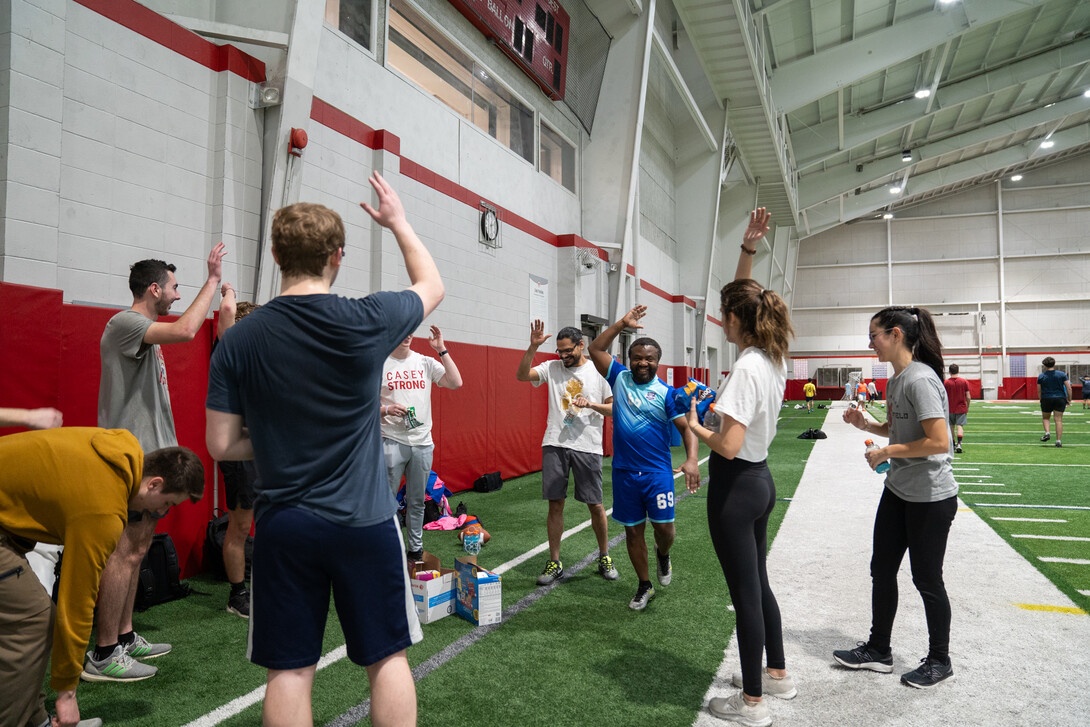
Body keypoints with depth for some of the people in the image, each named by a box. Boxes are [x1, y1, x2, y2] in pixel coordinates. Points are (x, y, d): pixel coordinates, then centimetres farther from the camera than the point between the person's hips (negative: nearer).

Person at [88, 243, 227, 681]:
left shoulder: (143, 329, 17)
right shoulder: (124, 323, -13)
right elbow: (185, 331, -29)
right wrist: (212, 281, -22)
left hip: (149, 451, 10)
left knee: (137, 547, 14)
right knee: (126, 550, -7)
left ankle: (124, 637, 24)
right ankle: (103, 656, 1)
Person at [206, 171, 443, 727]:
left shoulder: (239, 340, -4)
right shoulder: (365, 322, -11)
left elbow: (221, 445, -1)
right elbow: (432, 286, 9)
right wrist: (398, 223, 21)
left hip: (282, 525, 2)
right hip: (363, 519, -2)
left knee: (289, 670, 13)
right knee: (388, 658, 14)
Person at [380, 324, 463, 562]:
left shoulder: (425, 362, 8)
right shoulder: (379, 363, 0)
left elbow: (456, 383, -3)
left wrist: (442, 350, -5)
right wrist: (386, 410, -18)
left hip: (422, 442, 3)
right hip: (391, 441, -3)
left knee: (417, 502, 12)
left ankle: (416, 550, 23)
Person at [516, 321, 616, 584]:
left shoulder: (599, 372, 3)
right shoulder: (552, 368, 8)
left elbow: (616, 409, 4)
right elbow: (521, 375, -5)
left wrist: (591, 404, -13)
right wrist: (533, 347, -16)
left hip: (587, 447, -1)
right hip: (554, 444, 1)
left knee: (595, 505, 5)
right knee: (555, 503, 3)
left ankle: (604, 557, 25)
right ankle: (554, 563, 16)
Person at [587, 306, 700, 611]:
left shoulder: (666, 393, -3)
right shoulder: (620, 379, 4)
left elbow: (686, 426, -9)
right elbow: (596, 349, 1)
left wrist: (691, 460, -24)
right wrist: (622, 324, -5)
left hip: (657, 471, -2)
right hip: (624, 472, 2)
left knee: (665, 527, -7)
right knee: (633, 530, 10)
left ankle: (663, 555, 30)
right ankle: (644, 586, 28)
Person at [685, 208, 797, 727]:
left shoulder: (747, 368, -23)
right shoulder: (773, 358, 3)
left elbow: (728, 445, -27)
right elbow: (744, 296, 14)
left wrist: (694, 426, -9)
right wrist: (748, 245, 7)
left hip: (736, 487, -9)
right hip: (760, 481, 9)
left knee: (745, 592, 3)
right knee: (758, 583, 22)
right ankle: (777, 675, 38)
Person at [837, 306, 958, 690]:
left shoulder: (921, 380, -22)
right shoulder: (895, 380, 7)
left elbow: (938, 442, -27)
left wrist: (886, 452, -18)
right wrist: (866, 424, 3)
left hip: (931, 499, -9)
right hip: (897, 492, 9)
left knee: (926, 579, 6)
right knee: (882, 570, 14)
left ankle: (939, 661, 26)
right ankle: (878, 650, 28)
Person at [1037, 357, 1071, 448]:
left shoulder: (1041, 376, 1)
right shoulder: (1062, 374, 1)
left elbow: (1039, 391, 3)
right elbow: (1069, 388, -3)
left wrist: (1041, 400, 16)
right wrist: (1069, 399, 5)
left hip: (1046, 399, 0)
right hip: (1060, 398, 0)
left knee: (1045, 418, 18)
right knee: (1059, 420, 0)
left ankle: (1047, 432, -7)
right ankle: (1058, 441, -4)